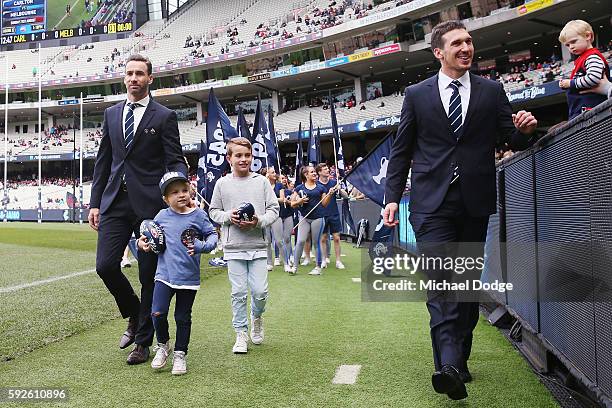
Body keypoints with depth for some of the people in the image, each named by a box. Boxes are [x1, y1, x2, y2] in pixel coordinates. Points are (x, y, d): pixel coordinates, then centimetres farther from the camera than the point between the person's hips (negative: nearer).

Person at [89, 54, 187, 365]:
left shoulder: (164, 116, 2)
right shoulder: (111, 114, 15)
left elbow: (174, 161, -2)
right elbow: (103, 161, 16)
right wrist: (95, 202, 11)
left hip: (149, 204, -4)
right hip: (115, 202, 4)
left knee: (149, 275, 3)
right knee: (105, 265, -6)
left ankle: (143, 342, 18)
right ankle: (134, 316, 24)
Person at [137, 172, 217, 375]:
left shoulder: (198, 215, -4)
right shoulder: (162, 216, 2)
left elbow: (212, 234, 1)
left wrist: (202, 246, -17)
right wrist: (143, 241, -1)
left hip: (189, 278, -1)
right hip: (165, 275, 1)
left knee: (183, 318, 9)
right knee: (157, 313, -9)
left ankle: (180, 354, 26)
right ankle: (163, 345, 19)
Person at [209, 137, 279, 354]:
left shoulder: (261, 181, 2)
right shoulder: (222, 183, 3)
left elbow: (274, 209, 4)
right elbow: (213, 211, 10)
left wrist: (259, 221, -13)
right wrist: (228, 216, -10)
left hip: (258, 245, 0)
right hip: (233, 247, 0)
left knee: (260, 291, 0)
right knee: (238, 293, 3)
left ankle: (257, 317, 32)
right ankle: (241, 334, 18)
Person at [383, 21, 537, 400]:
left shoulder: (492, 91, 10)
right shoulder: (417, 94, 7)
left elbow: (513, 141, 10)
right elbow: (401, 151, 8)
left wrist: (524, 130, -13)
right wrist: (393, 197, 1)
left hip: (475, 202, 2)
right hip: (432, 202, -2)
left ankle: (459, 360, 21)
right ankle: (449, 366, -18)